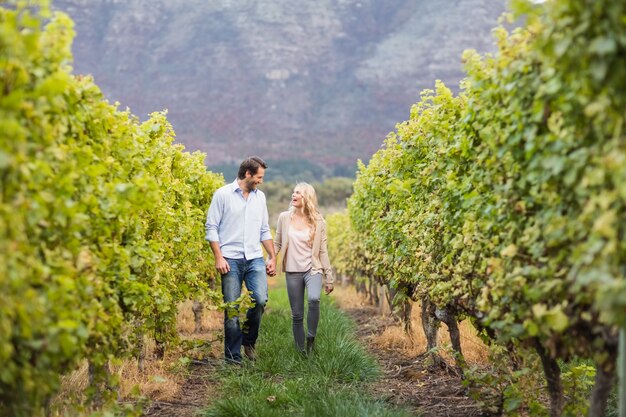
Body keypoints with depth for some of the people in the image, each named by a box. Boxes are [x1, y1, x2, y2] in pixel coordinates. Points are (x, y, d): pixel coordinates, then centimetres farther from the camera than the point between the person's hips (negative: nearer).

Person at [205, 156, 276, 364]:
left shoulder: (260, 197, 14)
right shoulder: (223, 194, -2)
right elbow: (211, 228, -3)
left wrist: (272, 257, 14)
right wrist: (218, 257, -11)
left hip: (255, 259, 4)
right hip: (231, 260, -4)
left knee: (260, 300, -16)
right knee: (232, 310, -2)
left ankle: (248, 340, 10)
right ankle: (233, 358, 8)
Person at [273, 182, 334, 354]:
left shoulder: (318, 221, -1)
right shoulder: (284, 217, 2)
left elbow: (323, 251, 3)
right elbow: (277, 244, 9)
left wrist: (329, 278, 3)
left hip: (313, 269, -2)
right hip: (292, 271, 2)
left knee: (313, 299, -29)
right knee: (297, 314, 3)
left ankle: (311, 338, -10)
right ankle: (301, 350, 17)